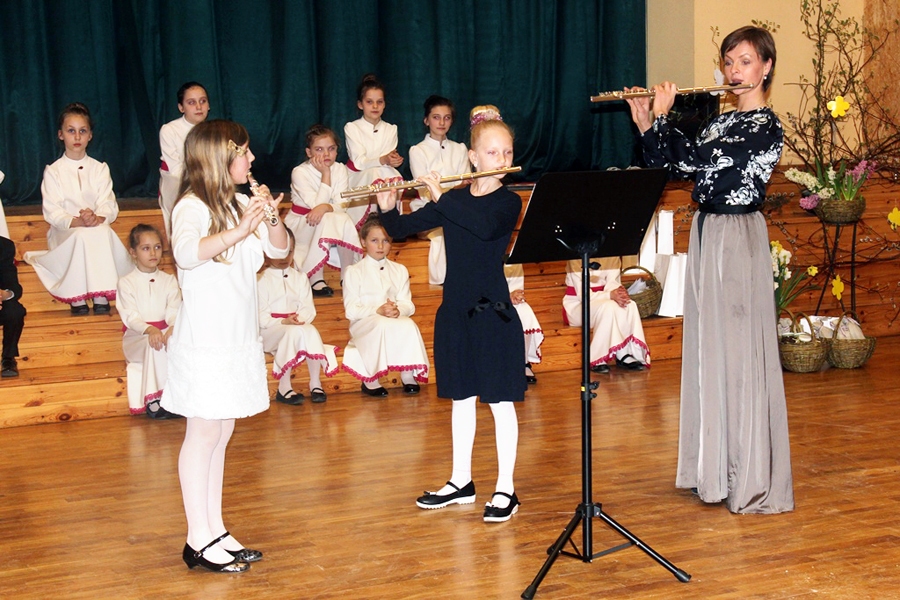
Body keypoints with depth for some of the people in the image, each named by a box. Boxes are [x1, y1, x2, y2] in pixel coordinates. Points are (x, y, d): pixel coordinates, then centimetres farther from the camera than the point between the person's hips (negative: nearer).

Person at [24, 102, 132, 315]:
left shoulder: (100, 169, 10)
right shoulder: (53, 171, 4)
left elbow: (109, 206, -2)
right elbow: (52, 212, -6)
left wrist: (97, 219, -26)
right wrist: (77, 222, -26)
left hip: (99, 229, 2)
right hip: (66, 234, -1)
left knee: (104, 233, -34)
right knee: (82, 237, -36)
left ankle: (101, 295, -35)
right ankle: (77, 297, -31)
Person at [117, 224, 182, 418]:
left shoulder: (169, 281, 9)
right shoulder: (126, 283, 0)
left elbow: (174, 311, -7)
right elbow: (130, 316, -12)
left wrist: (172, 328, -31)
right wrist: (149, 330, -33)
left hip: (165, 330, 3)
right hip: (136, 336, -3)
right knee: (154, 345, -36)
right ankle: (153, 400, -29)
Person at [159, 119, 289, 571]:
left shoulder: (240, 204, 10)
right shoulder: (192, 207, -13)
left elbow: (279, 250, 9)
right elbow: (186, 252, -32)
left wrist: (272, 218, -10)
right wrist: (239, 231, -40)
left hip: (239, 338, 8)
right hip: (205, 341, -7)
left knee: (221, 433, 12)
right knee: (203, 433, -2)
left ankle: (216, 530, 19)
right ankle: (198, 540, 4)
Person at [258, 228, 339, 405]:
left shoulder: (300, 278, 15)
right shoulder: (261, 280, 0)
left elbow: (309, 308, 6)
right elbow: (260, 316, -9)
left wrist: (300, 319, -16)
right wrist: (283, 322, -22)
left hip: (299, 327, 4)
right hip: (269, 331, -4)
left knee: (311, 331, -32)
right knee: (294, 332, -37)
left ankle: (315, 383, -24)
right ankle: (284, 388, -32)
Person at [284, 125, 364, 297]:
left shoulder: (339, 169, -4)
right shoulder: (300, 173, -17)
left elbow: (342, 204, -15)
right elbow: (316, 204, -24)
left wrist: (325, 207, -37)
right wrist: (326, 175, -23)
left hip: (330, 228, 4)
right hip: (300, 225, -4)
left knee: (344, 220, -28)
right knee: (328, 220, -33)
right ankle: (315, 279, -34)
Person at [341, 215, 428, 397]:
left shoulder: (399, 271, 16)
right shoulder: (353, 272, 5)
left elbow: (408, 304, 5)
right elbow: (351, 310, -6)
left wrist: (398, 310, -20)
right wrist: (378, 311, -22)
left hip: (396, 322, 3)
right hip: (365, 325, -3)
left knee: (409, 326, -32)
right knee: (382, 325, -38)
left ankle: (408, 375, -18)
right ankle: (369, 380, -26)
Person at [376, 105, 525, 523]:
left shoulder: (508, 202, -6)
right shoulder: (452, 200, 6)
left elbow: (486, 226, -28)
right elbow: (400, 229, 5)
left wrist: (441, 198, -26)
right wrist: (387, 209, -15)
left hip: (494, 313, -5)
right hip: (455, 311, 5)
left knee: (500, 401, 1)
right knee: (461, 398, 13)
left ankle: (505, 489, 9)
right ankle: (461, 482, 25)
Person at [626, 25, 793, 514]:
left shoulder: (764, 127, -13)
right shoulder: (722, 121, 13)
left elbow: (695, 160, -23)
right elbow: (665, 163, 15)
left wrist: (662, 115, -11)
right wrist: (644, 121, 2)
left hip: (738, 240, -9)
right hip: (707, 235, 9)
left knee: (738, 353, -5)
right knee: (708, 350, 12)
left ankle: (753, 479, 3)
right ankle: (715, 467, 22)